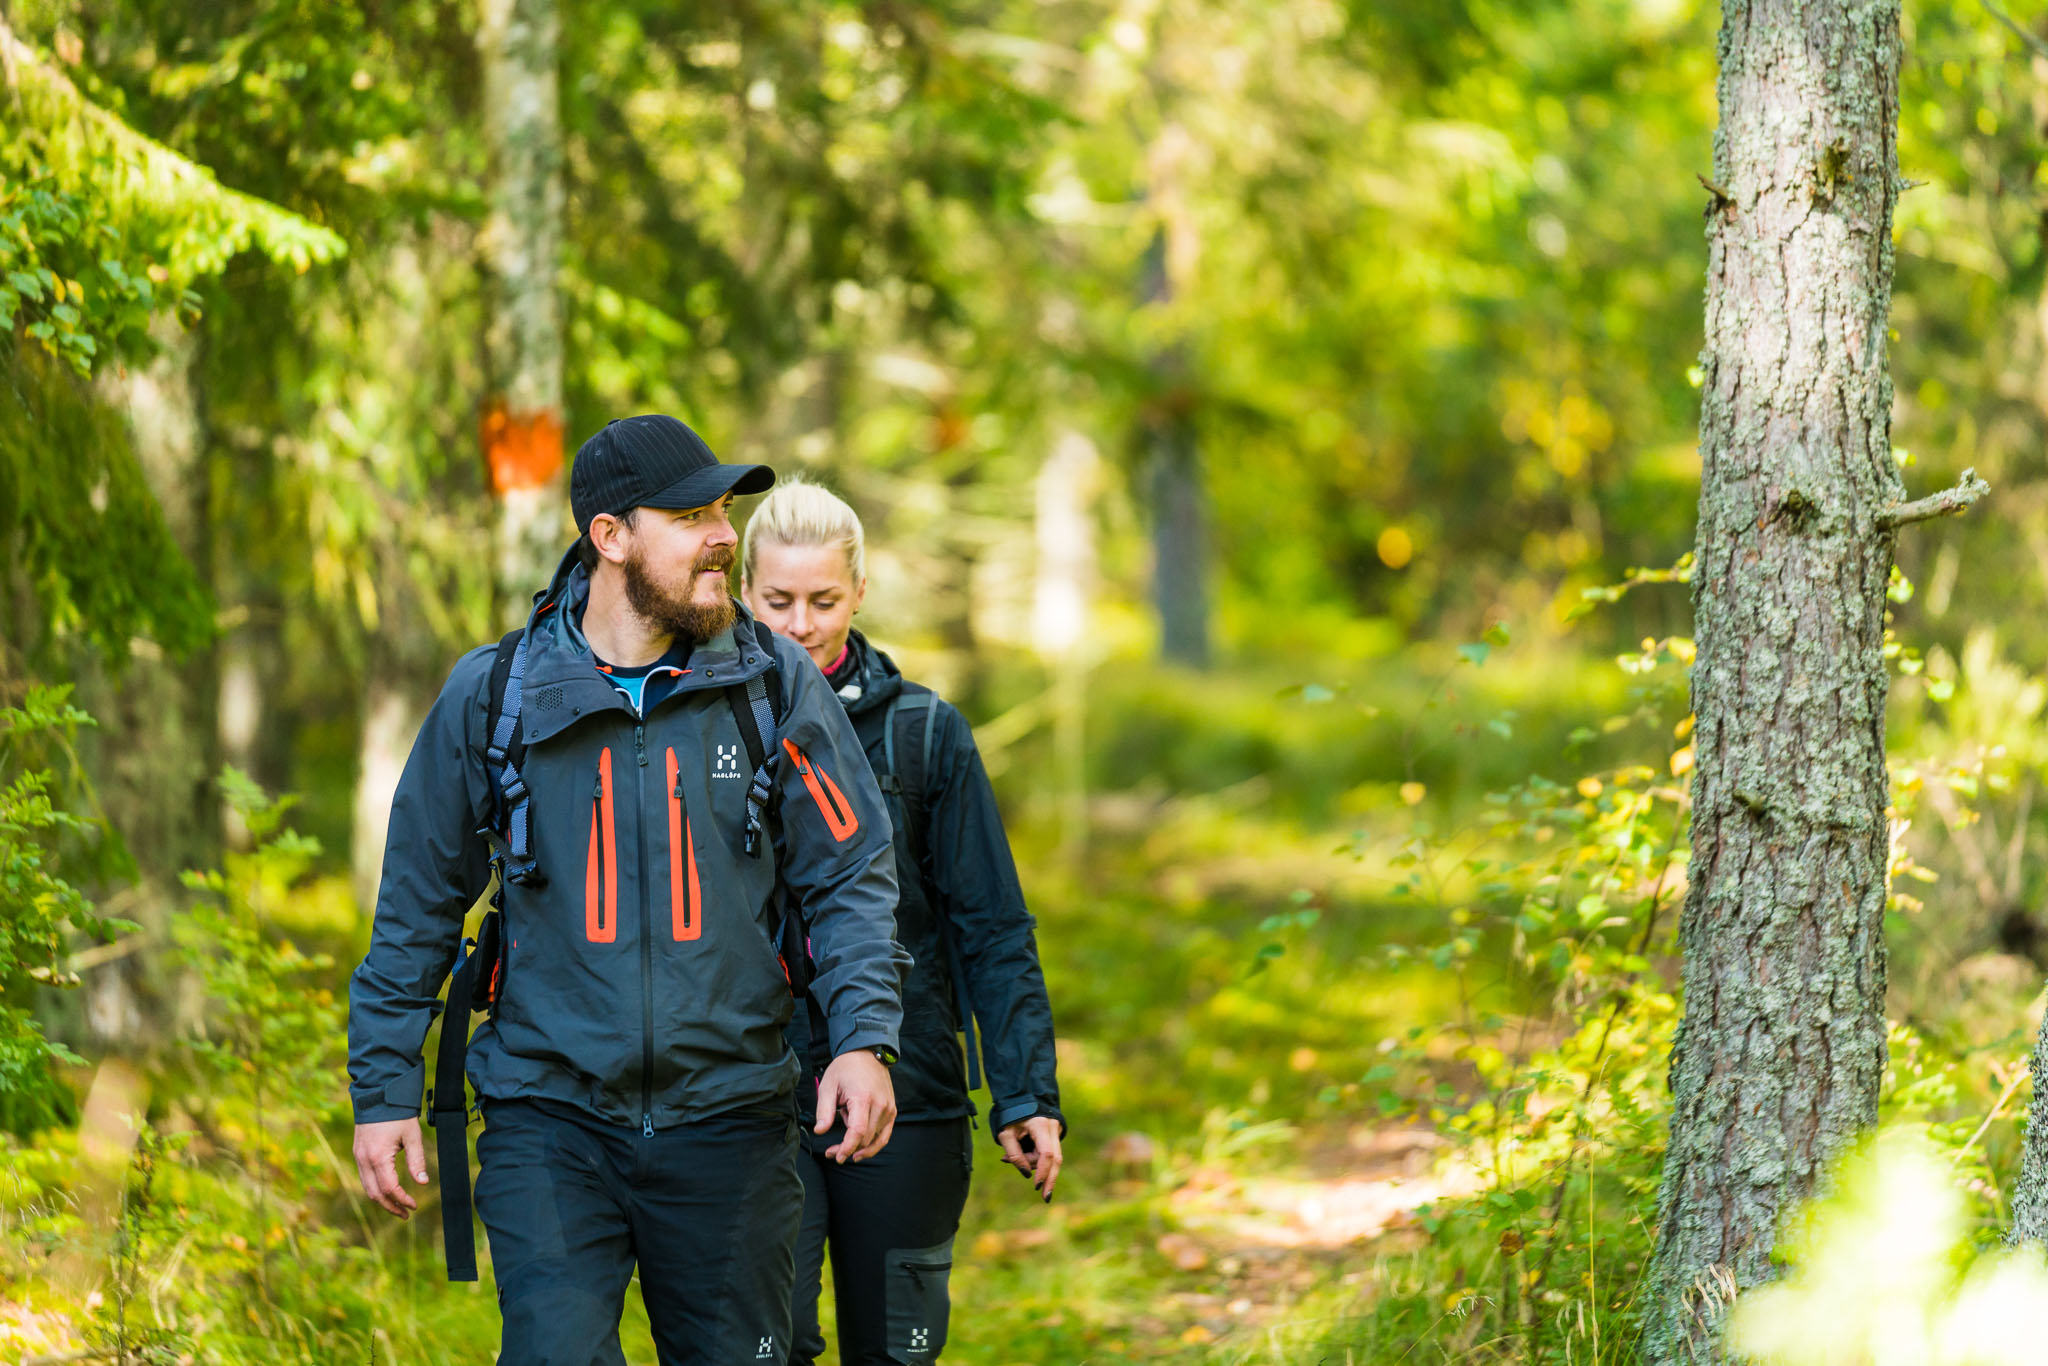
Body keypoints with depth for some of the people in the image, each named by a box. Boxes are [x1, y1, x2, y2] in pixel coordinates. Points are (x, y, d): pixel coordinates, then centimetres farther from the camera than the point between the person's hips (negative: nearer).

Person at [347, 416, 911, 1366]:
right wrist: (382, 1089, 6)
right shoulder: (492, 697, 0)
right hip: (550, 1117, -1)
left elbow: (850, 876, 4)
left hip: (725, 1114, 1)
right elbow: (417, 905, 9)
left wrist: (864, 1038, -12)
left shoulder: (774, 684, 2)